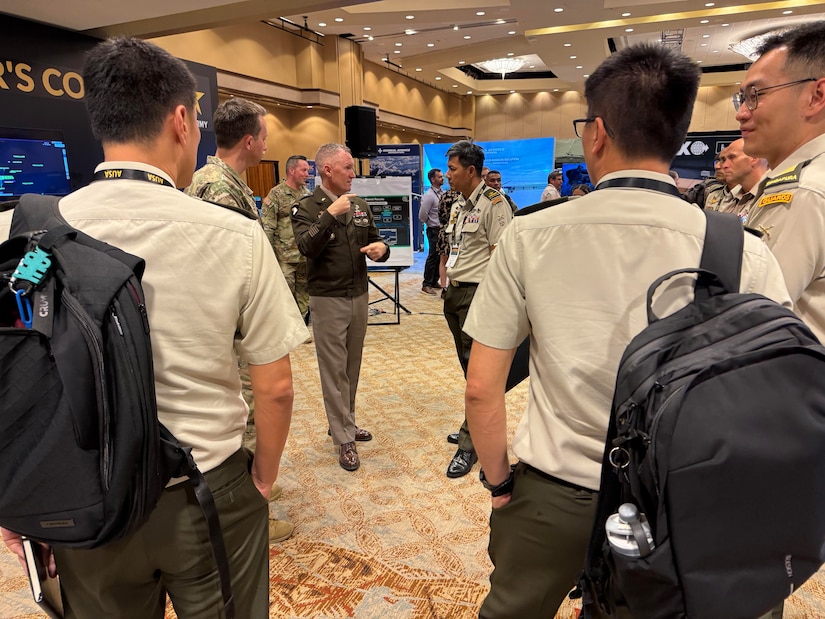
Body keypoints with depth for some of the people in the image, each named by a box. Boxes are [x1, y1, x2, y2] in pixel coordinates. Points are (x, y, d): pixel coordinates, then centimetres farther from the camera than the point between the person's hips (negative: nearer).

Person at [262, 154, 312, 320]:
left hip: (306, 255, 5)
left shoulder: (307, 193, 10)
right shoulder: (276, 194, -7)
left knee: (304, 289, 14)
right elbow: (267, 227, -9)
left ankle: (302, 320, 28)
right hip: (285, 255, -5)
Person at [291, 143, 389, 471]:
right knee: (334, 369, 0)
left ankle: (345, 421, 31)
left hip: (359, 296, 6)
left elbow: (375, 240, 14)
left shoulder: (361, 206, 9)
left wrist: (381, 247, -9)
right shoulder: (306, 207, -7)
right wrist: (330, 215, -27)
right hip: (328, 299, -5)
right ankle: (344, 439, 9)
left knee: (352, 365, 14)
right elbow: (307, 247, -21)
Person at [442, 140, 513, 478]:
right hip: (455, 292, 9)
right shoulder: (458, 204, 16)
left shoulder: (493, 203, -11)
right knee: (467, 365, 16)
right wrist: (449, 288, 16)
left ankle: (469, 444, 7)